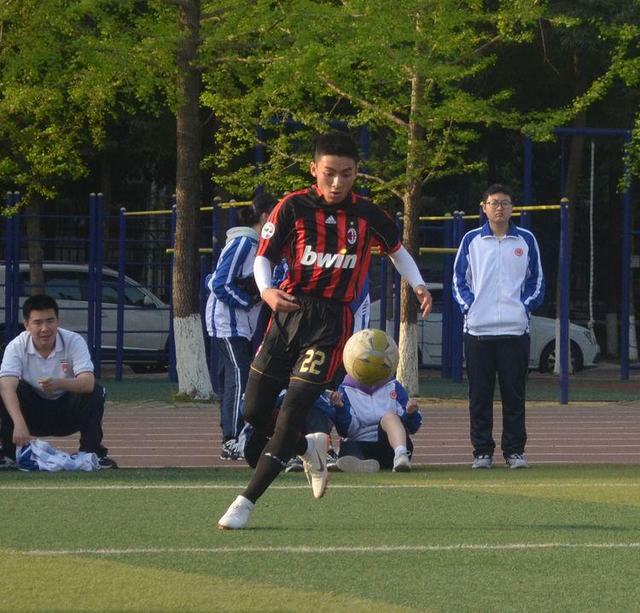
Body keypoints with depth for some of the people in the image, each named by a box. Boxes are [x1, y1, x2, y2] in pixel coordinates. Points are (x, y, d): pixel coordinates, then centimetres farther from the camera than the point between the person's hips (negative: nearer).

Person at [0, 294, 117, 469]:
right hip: (33, 413, 0)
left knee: (95, 393, -28)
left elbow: (88, 382, -33)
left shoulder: (74, 341, -20)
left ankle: (93, 453, -12)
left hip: (67, 413, 0)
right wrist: (19, 423, -50)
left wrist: (59, 383, -54)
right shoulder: (17, 347, -19)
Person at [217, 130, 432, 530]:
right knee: (255, 411, 3)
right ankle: (310, 448, 34)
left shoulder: (367, 214, 0)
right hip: (289, 311, 2)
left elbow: (396, 248, 17)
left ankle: (247, 503, -7)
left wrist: (418, 284, 1)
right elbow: (264, 257, -3)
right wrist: (266, 290, -24)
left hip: (332, 320, -2)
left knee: (293, 413, -12)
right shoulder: (293, 208, -4)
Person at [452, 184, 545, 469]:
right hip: (478, 329, 0)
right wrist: (467, 306, -3)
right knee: (480, 395, 0)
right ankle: (482, 451, 5)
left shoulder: (526, 240, 9)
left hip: (515, 328, 0)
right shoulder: (471, 240, 8)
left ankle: (514, 451, 4)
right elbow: (459, 278, 11)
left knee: (514, 393, 0)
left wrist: (525, 306, -1)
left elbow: (536, 280, 13)